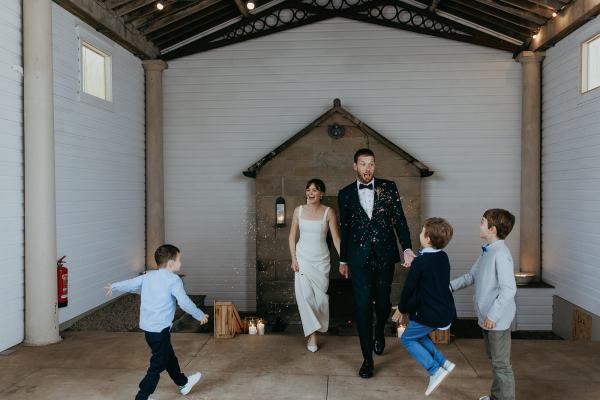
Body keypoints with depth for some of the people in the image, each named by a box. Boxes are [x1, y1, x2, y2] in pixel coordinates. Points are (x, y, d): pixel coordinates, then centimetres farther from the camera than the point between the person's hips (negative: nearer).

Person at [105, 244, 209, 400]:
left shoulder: (148, 276, 6)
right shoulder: (174, 280, -14)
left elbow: (130, 283, 17)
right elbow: (184, 302, -20)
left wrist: (114, 287, 35)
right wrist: (200, 315, -7)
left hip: (147, 327, 9)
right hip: (160, 329, -9)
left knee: (169, 357, 25)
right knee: (157, 366, 4)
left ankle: (183, 383, 43)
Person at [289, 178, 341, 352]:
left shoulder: (328, 212, -5)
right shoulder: (299, 210, 0)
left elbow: (336, 238, -4)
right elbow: (292, 236, 6)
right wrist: (293, 258, -2)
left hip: (321, 260, -1)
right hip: (303, 258, 1)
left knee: (320, 296, 2)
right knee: (305, 295, -8)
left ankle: (315, 329, 26)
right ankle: (312, 334, 3)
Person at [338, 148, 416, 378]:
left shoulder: (388, 187, 2)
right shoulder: (346, 194, 4)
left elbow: (400, 219, 1)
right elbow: (344, 228, 10)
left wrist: (407, 247, -11)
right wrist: (343, 260, 13)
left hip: (385, 256, 1)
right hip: (360, 258, 0)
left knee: (383, 302, 12)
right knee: (363, 306, -2)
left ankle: (379, 334, 45)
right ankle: (367, 359, 9)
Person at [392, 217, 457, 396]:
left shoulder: (420, 262, -20)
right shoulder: (443, 257, 3)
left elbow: (409, 288, -11)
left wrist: (401, 309, 2)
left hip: (429, 315, -8)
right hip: (446, 312, 8)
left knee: (407, 339, 11)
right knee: (418, 335, 25)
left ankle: (435, 370, 2)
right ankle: (443, 362, 19)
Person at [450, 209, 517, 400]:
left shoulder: (501, 254, -22)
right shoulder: (487, 252, 7)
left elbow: (508, 289, -26)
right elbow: (471, 276, 17)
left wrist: (493, 315, -25)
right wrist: (450, 286, 11)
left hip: (497, 319, -10)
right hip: (487, 317, 10)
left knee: (501, 364, 4)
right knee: (494, 359, 23)